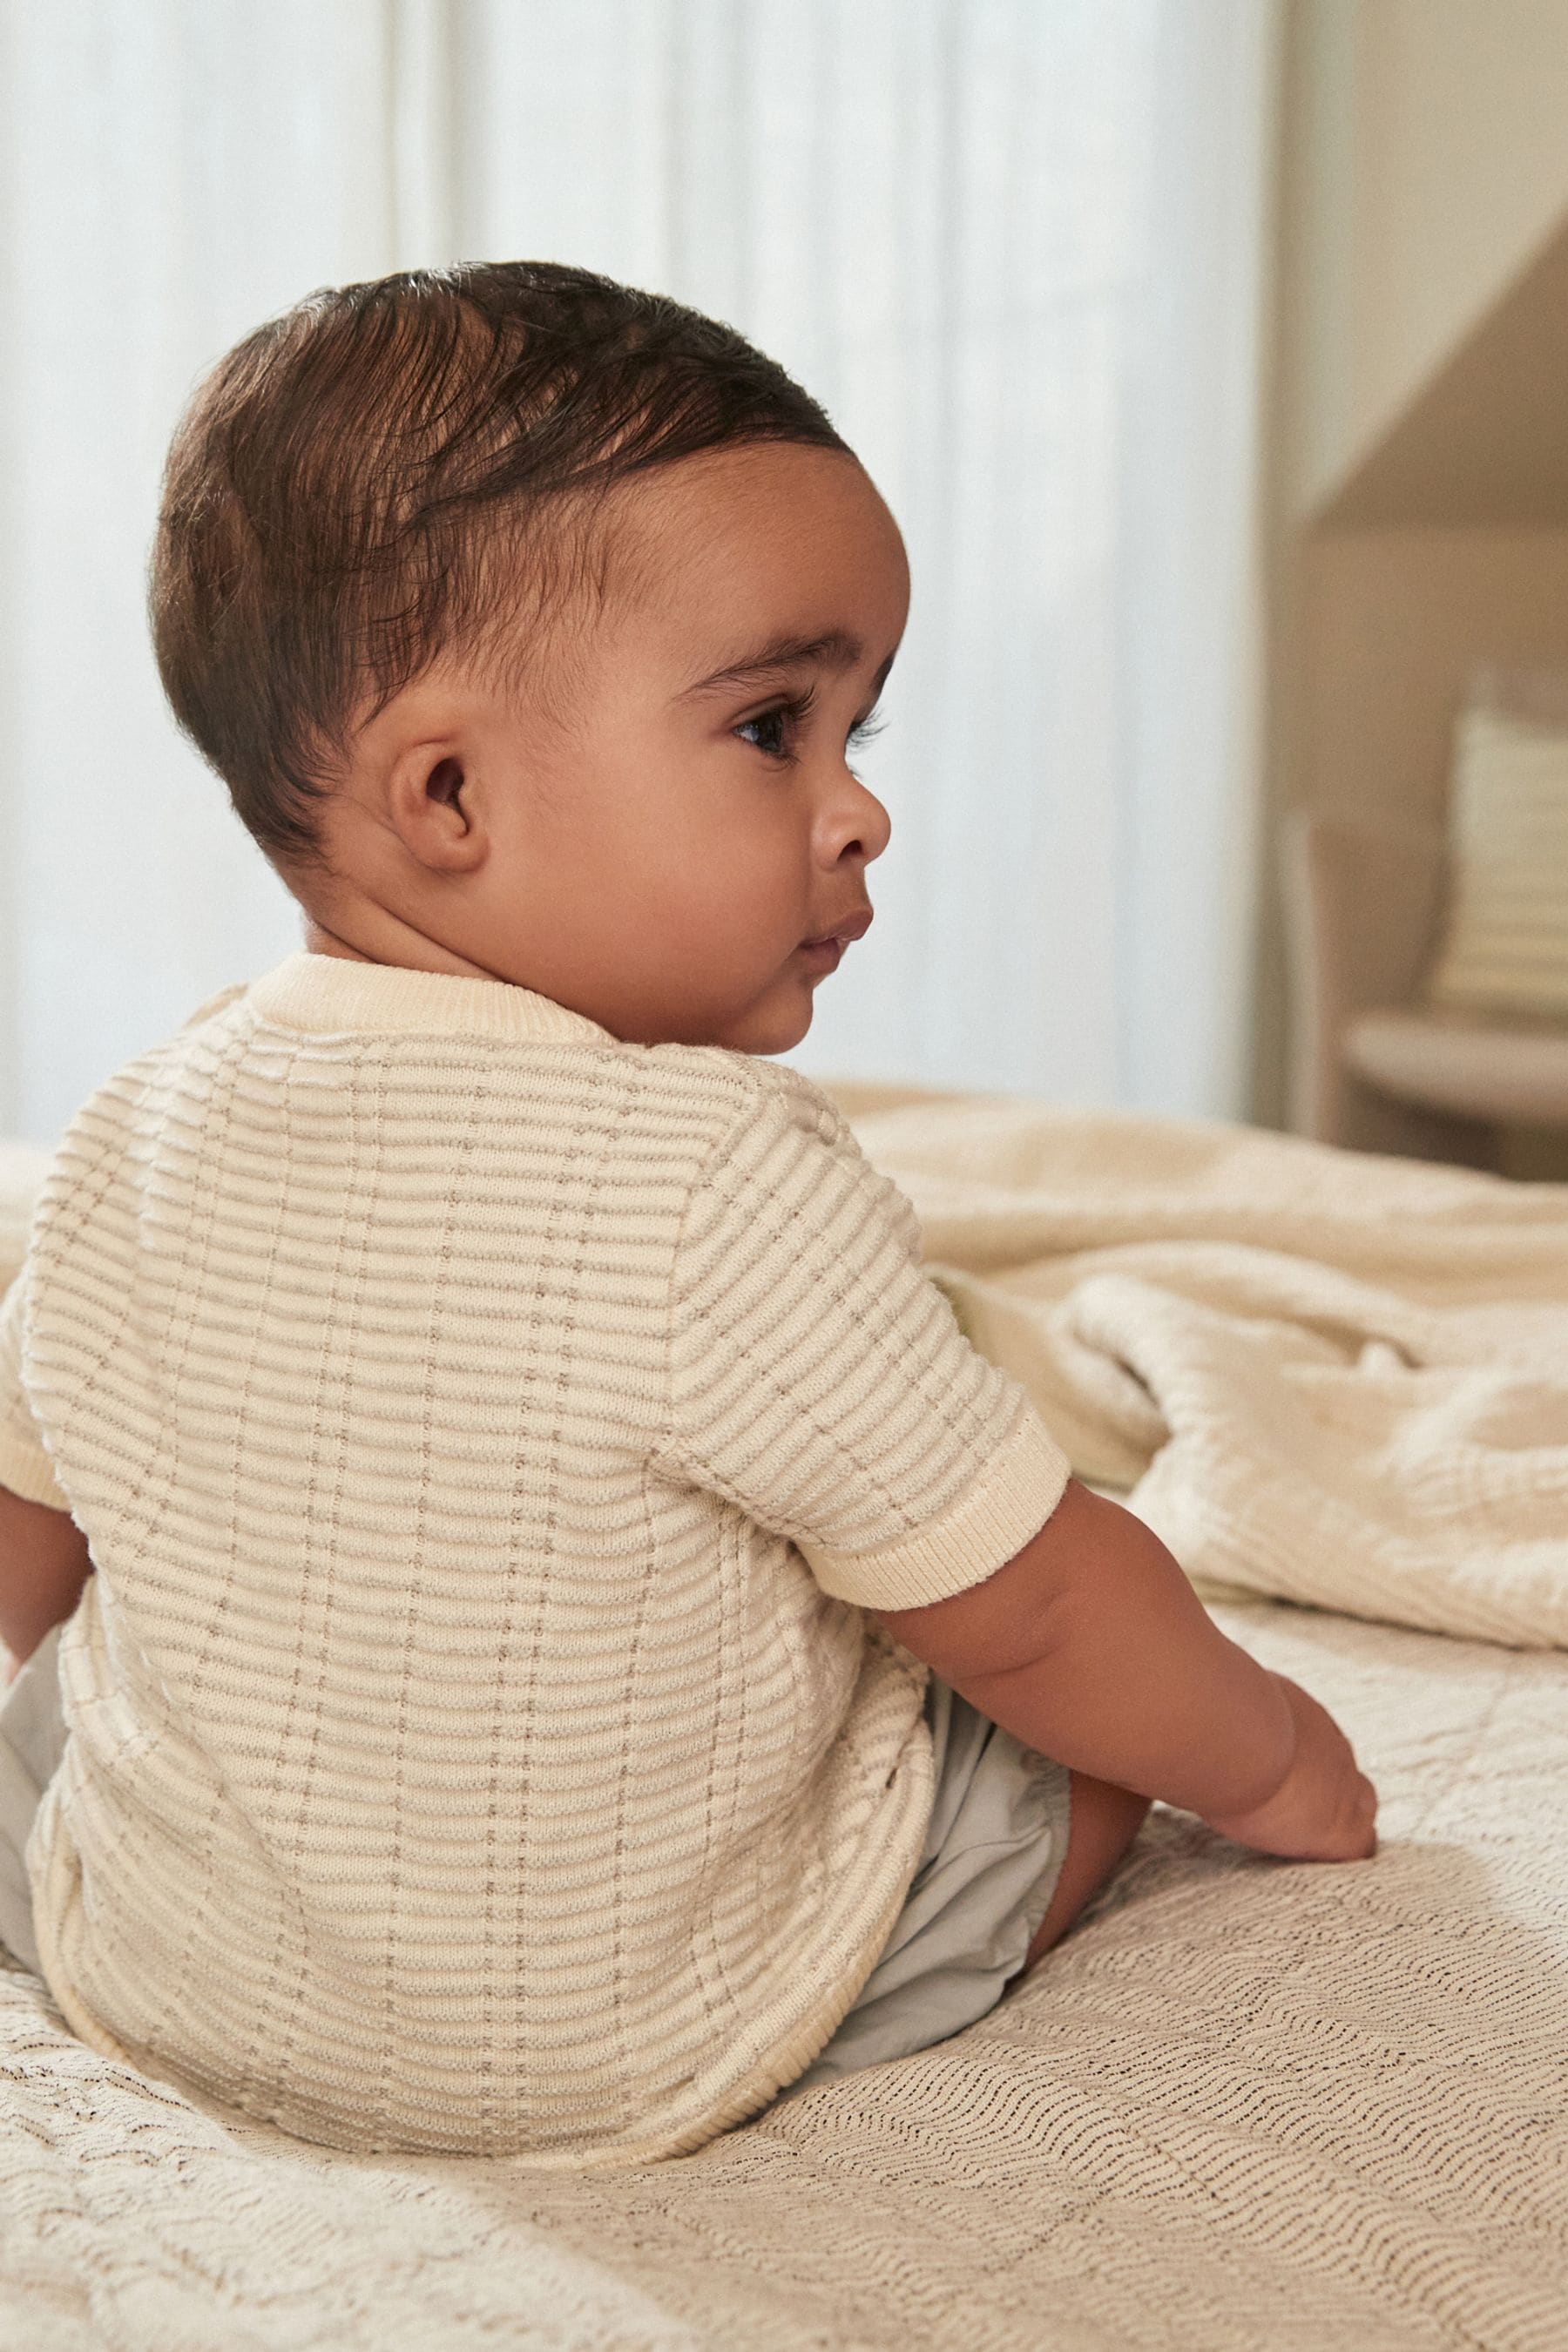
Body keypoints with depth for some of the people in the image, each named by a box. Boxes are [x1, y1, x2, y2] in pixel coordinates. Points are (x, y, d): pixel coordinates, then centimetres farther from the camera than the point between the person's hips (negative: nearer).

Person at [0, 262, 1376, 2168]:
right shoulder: (721, 1186, -29)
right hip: (652, 2047, -4)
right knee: (1098, 1718, 13)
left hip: (160, 1996, 5)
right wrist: (1267, 1761, 2)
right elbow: (1034, 1618, -19)